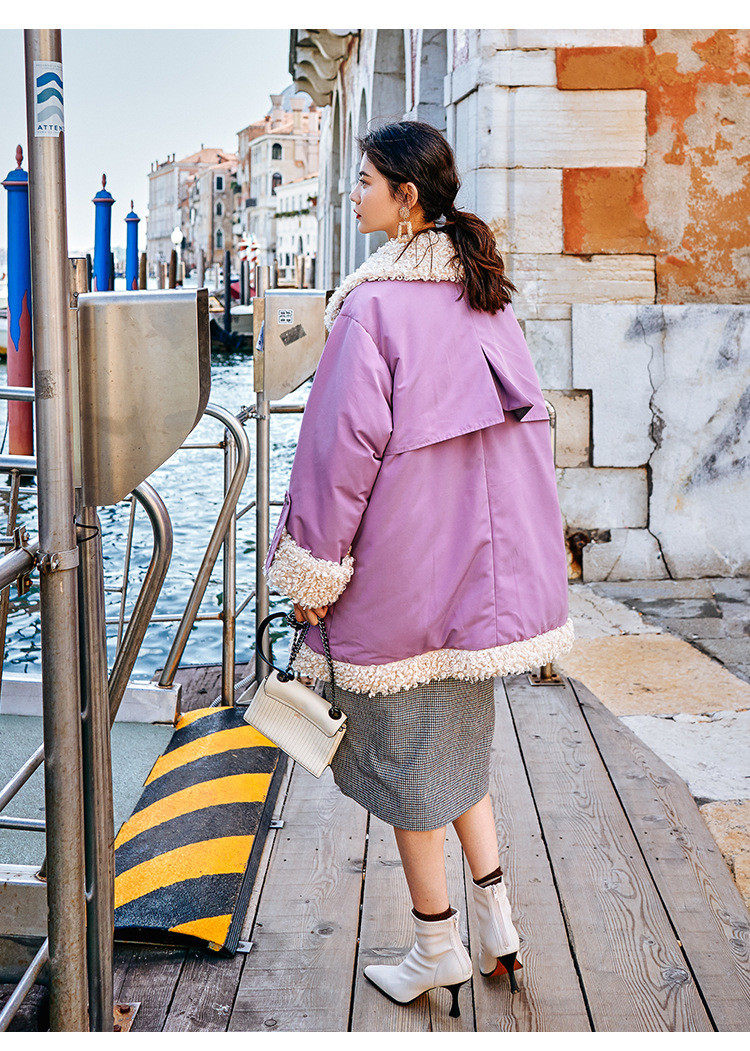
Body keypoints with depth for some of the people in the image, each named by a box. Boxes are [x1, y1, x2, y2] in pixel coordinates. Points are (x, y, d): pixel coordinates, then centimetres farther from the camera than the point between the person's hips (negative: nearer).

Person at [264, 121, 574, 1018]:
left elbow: (344, 442, -18)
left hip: (401, 566, -7)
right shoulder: (485, 292, 7)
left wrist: (311, 572, -10)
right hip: (482, 554, 7)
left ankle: (438, 950, 22)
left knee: (404, 753, 8)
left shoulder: (373, 304, -16)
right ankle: (497, 919, 25)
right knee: (459, 737, 22)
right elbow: (524, 421, 12)